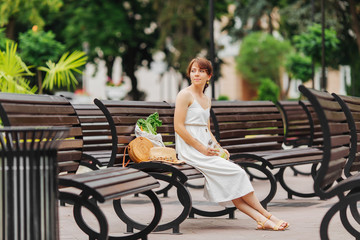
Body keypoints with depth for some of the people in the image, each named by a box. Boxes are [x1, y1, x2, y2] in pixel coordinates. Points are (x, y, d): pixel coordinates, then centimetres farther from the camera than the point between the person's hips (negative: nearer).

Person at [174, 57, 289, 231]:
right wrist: (202, 148, -17)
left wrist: (218, 148, 5)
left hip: (205, 149, 7)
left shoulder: (206, 100, 19)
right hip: (190, 150, -7)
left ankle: (260, 219, -23)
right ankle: (266, 216, -8)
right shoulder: (185, 95, -6)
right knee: (236, 172, -15)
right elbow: (179, 127, -13)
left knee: (228, 181, -13)